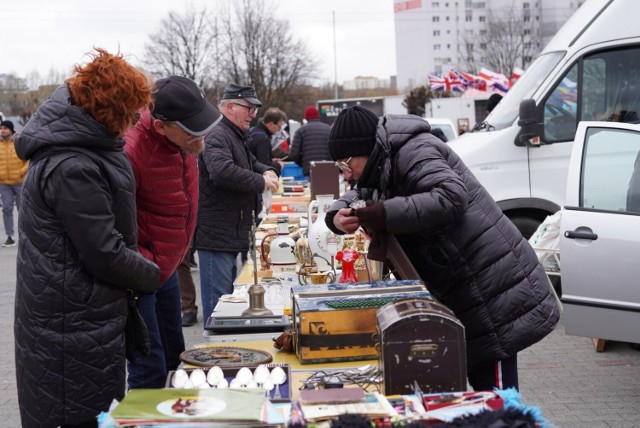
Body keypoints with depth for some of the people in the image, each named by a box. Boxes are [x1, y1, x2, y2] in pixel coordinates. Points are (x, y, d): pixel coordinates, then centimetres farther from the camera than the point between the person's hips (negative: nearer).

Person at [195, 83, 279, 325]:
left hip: (232, 233, 11)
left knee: (229, 296, 18)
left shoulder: (236, 136, 20)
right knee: (218, 302, -7)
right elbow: (222, 171, -32)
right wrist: (261, 182, -20)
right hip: (216, 234, -11)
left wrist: (267, 171, 9)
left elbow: (251, 164, 34)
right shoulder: (217, 136, -15)